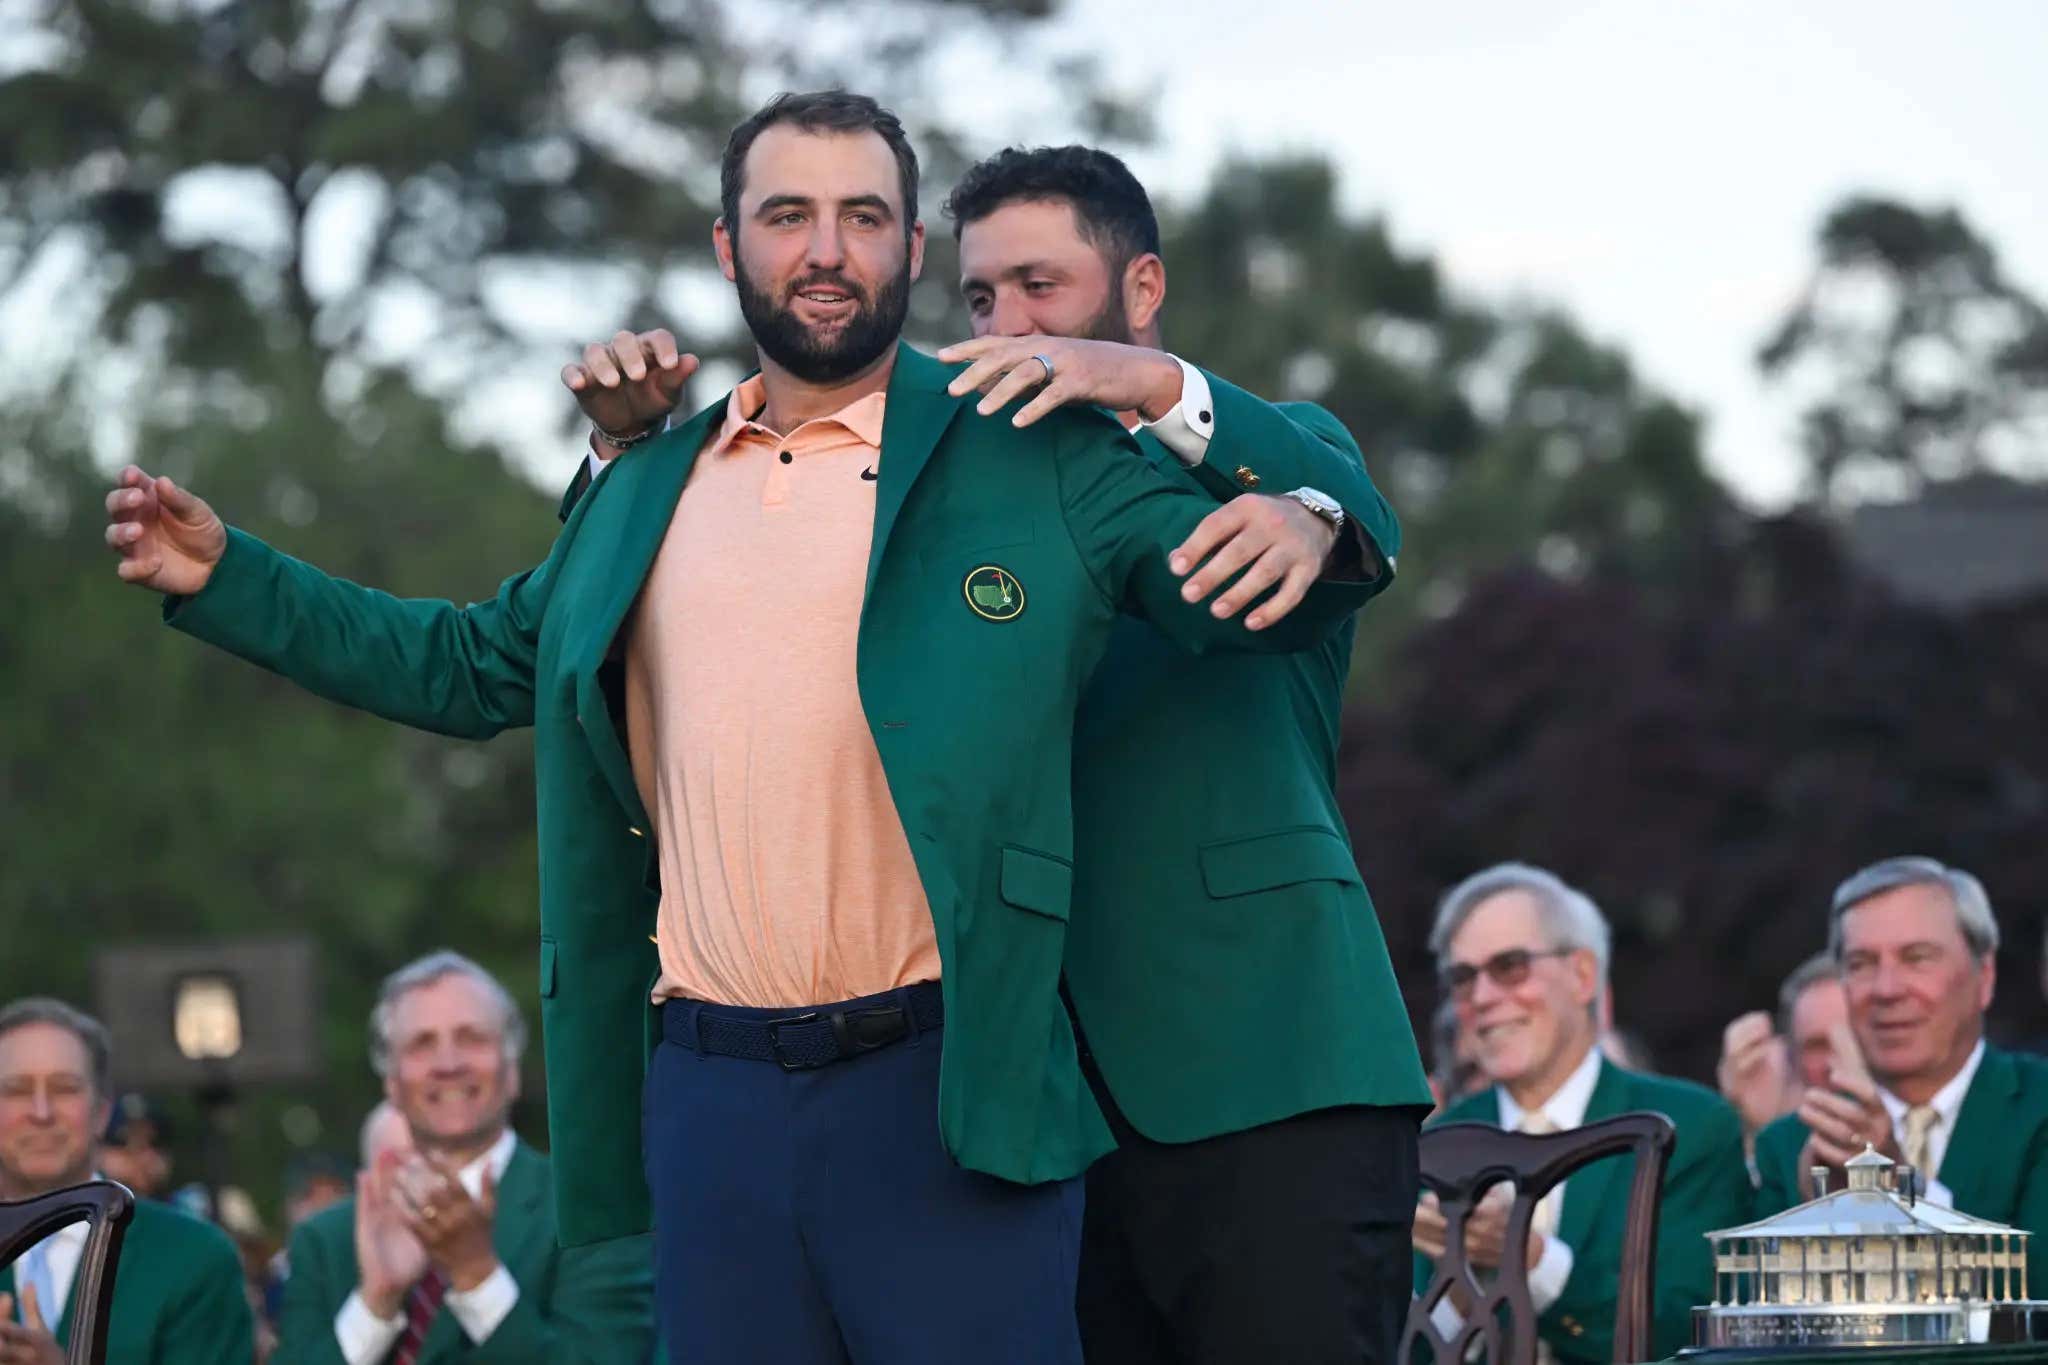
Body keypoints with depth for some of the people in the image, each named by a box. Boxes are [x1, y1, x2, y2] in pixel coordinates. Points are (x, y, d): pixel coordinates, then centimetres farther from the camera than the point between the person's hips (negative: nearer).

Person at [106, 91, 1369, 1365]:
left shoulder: (1032, 462, 2)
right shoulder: (649, 495, 16)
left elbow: (1246, 597, -2)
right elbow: (472, 664, 27)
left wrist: (1297, 533, -26)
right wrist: (227, 578, 20)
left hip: (944, 1085, -4)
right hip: (710, 1095, 4)